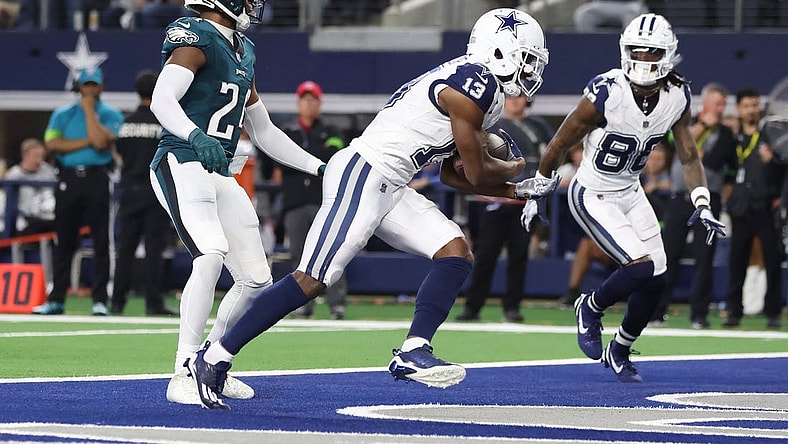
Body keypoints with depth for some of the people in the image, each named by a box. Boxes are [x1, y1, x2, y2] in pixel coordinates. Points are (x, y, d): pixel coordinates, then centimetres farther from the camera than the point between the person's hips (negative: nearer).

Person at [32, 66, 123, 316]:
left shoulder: (111, 115, 5)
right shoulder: (62, 114, 13)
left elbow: (100, 141, -12)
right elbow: (52, 143, -3)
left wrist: (89, 109, -5)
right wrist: (86, 142, -8)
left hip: (96, 180, -2)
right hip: (68, 180, 2)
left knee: (100, 241, -4)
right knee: (64, 241, 5)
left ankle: (100, 299, -1)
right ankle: (56, 300, 9)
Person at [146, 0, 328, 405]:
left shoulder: (242, 54, 20)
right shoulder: (197, 39, -7)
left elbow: (263, 132, 27)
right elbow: (162, 101, -23)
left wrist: (321, 168, 26)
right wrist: (196, 136, -41)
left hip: (221, 175, 9)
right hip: (183, 164, -9)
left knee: (256, 279, 6)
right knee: (211, 256, -28)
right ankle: (184, 373, -25)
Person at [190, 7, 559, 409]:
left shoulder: (480, 87, 18)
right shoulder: (474, 86, -15)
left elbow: (453, 174, 23)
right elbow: (478, 173, -8)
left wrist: (518, 191, 20)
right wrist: (514, 168, 12)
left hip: (389, 189, 10)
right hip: (361, 175, -10)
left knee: (456, 252, -1)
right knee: (311, 281, -11)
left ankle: (412, 352, -8)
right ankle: (215, 357, -6)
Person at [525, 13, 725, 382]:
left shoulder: (677, 97, -10)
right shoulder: (606, 94, -26)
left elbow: (688, 156, 4)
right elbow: (560, 144, -12)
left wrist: (702, 206, -8)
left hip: (630, 193, 6)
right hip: (592, 196, -6)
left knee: (655, 283, 2)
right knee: (642, 267, -21)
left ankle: (619, 352, 27)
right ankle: (591, 308, 10)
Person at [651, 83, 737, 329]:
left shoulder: (725, 134, 7)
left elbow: (715, 161, 0)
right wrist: (702, 124, -8)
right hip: (679, 198, 1)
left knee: (704, 258, -4)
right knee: (668, 255, -2)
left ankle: (699, 315, 1)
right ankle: (656, 312, 2)